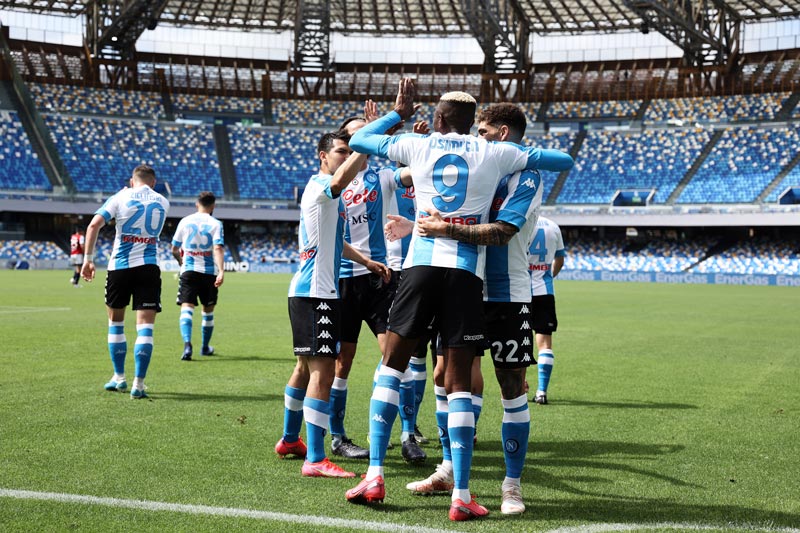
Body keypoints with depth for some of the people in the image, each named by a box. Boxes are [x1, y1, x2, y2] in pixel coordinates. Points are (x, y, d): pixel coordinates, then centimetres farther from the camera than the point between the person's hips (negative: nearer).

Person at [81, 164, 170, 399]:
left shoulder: (120, 197, 2)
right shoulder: (163, 202, 9)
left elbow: (94, 224, -8)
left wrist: (88, 259, -5)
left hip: (119, 266, 0)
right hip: (148, 268, 0)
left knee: (115, 322, 17)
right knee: (145, 327, -2)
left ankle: (119, 378, 23)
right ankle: (138, 385, -9)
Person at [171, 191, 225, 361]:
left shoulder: (185, 221, 6)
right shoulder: (215, 224, -2)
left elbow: (175, 250, 11)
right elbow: (218, 248, -16)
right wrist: (221, 271, -24)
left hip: (188, 271, 0)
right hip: (209, 272, 0)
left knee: (187, 308, -8)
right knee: (208, 310, 17)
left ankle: (187, 344, -31)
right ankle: (205, 347, 31)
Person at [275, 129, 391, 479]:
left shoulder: (330, 194, 21)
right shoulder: (319, 184, -11)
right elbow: (340, 180, -38)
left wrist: (366, 261, 33)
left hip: (307, 292, 11)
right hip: (315, 293, -11)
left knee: (306, 367, 20)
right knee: (322, 371, -14)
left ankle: (290, 440, 35)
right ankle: (315, 460, -14)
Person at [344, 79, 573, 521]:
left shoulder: (417, 146, 9)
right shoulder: (494, 153, 8)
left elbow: (357, 140, 25)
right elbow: (564, 161, 17)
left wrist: (399, 113, 36)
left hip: (421, 265, 1)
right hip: (467, 273, 0)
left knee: (392, 365, 13)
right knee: (458, 382, 2)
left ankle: (375, 475, 7)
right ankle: (461, 496, -1)